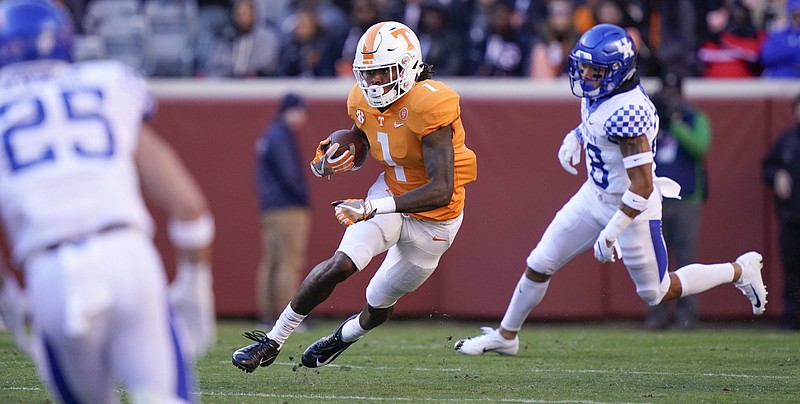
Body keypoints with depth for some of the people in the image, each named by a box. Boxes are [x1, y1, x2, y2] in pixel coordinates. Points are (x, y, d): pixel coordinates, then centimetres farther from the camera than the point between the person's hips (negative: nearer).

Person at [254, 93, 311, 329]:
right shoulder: (282, 136, -11)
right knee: (290, 261, -11)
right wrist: (303, 197, -10)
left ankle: (266, 316, 10)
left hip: (270, 208, 10)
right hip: (288, 207, -10)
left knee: (271, 260, 10)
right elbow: (288, 175, -18)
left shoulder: (268, 136, 19)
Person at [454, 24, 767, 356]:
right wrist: (575, 138, 3)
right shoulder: (596, 92, -7)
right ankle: (506, 336, 27)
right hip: (594, 195, 8)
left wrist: (610, 234, -27)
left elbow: (642, 187, -31)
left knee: (655, 292, 8)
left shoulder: (627, 112, -33)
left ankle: (740, 271, 24)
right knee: (539, 265, 9)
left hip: (632, 208, -8)